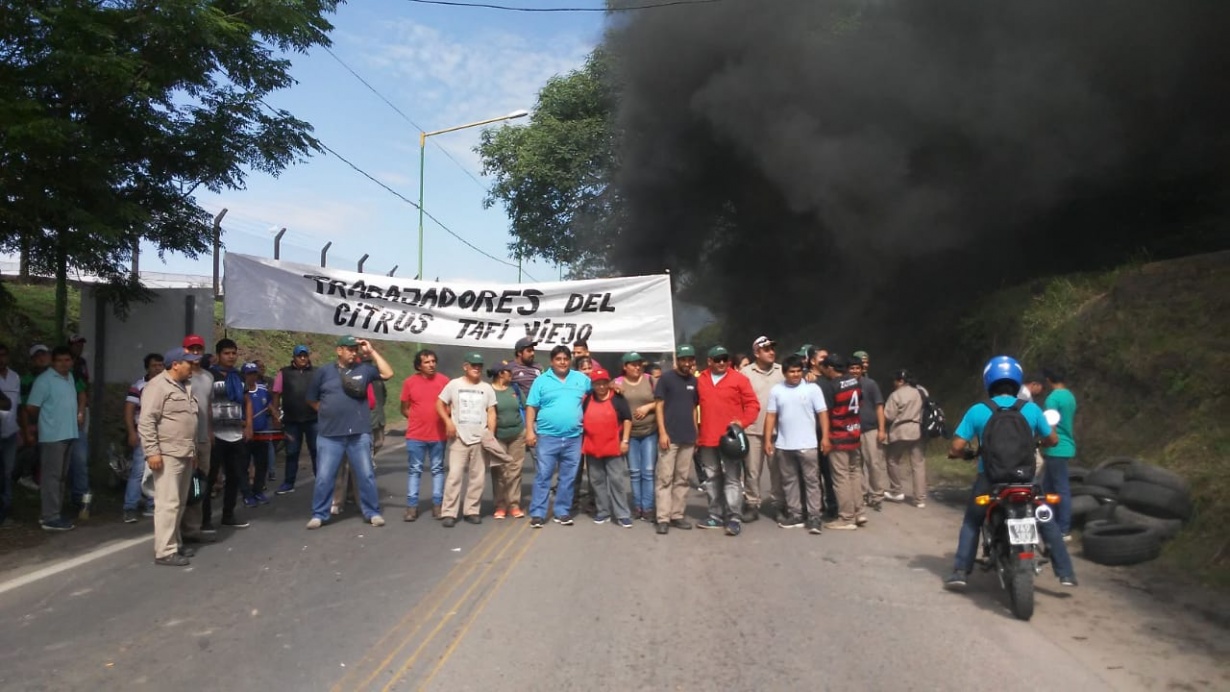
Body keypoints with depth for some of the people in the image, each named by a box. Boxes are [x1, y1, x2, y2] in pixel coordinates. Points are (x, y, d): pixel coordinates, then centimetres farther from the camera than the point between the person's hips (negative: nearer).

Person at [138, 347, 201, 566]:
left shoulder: (184, 387, 18)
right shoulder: (158, 386, -11)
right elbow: (146, 422, -17)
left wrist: (193, 451, 24)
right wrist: (152, 452, -21)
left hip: (184, 454, 9)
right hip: (167, 455, -9)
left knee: (179, 503, 14)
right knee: (168, 503, -10)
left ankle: (174, 544, 22)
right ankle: (165, 552, -7)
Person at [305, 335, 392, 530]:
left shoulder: (364, 369, 5)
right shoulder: (324, 372, 5)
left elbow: (388, 374, -8)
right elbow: (312, 399, 13)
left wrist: (372, 351, -5)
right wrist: (329, 412, 5)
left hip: (359, 434, 0)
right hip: (330, 435, 0)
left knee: (366, 475, 5)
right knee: (324, 477, 4)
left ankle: (372, 513, 16)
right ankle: (319, 515, 16)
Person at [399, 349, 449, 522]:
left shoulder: (444, 380, -2)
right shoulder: (409, 382, -1)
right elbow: (404, 409, 7)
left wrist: (443, 418, -8)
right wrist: (418, 419, -2)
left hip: (438, 435, 0)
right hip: (415, 435, 0)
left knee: (438, 470, 9)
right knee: (414, 470, 5)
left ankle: (437, 504, 16)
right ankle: (412, 506, 10)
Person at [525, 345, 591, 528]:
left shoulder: (581, 378, 8)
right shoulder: (541, 380, 2)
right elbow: (531, 407, 1)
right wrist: (529, 431, -6)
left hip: (573, 438, 3)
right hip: (547, 437, -2)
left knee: (568, 477, 9)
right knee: (543, 476, 0)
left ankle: (562, 512, 20)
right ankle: (537, 513, 6)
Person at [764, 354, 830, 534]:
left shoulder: (812, 388, -3)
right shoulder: (776, 390, 4)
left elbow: (822, 413, -4)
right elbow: (771, 416, 5)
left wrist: (825, 437, -11)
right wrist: (768, 440, 0)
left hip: (807, 444, -3)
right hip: (783, 445, 3)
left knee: (811, 480, 1)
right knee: (789, 481, 11)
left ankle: (814, 517, 4)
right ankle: (794, 515, 21)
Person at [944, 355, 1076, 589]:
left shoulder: (977, 411, -4)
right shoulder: (1031, 409, 2)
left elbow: (956, 448, -7)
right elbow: (1053, 440, 15)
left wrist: (965, 454, 16)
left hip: (989, 479, -1)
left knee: (972, 522, 18)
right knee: (1047, 521, 22)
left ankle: (960, 571, 7)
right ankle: (1066, 573, 22)